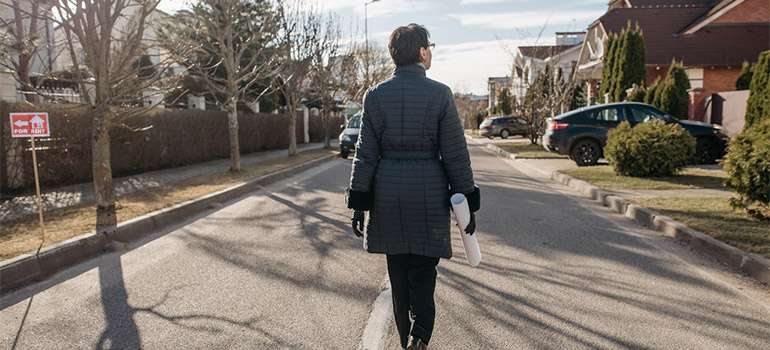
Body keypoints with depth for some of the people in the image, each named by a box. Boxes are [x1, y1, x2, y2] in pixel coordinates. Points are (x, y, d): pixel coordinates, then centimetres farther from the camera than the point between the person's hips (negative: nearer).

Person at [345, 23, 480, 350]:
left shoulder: (375, 95, -1)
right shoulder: (440, 94, -7)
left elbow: (365, 154, -1)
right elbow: (455, 154, -6)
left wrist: (359, 203, 5)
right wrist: (467, 201, 2)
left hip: (388, 193, 2)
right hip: (429, 194, -2)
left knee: (399, 271, 15)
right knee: (423, 268, 11)